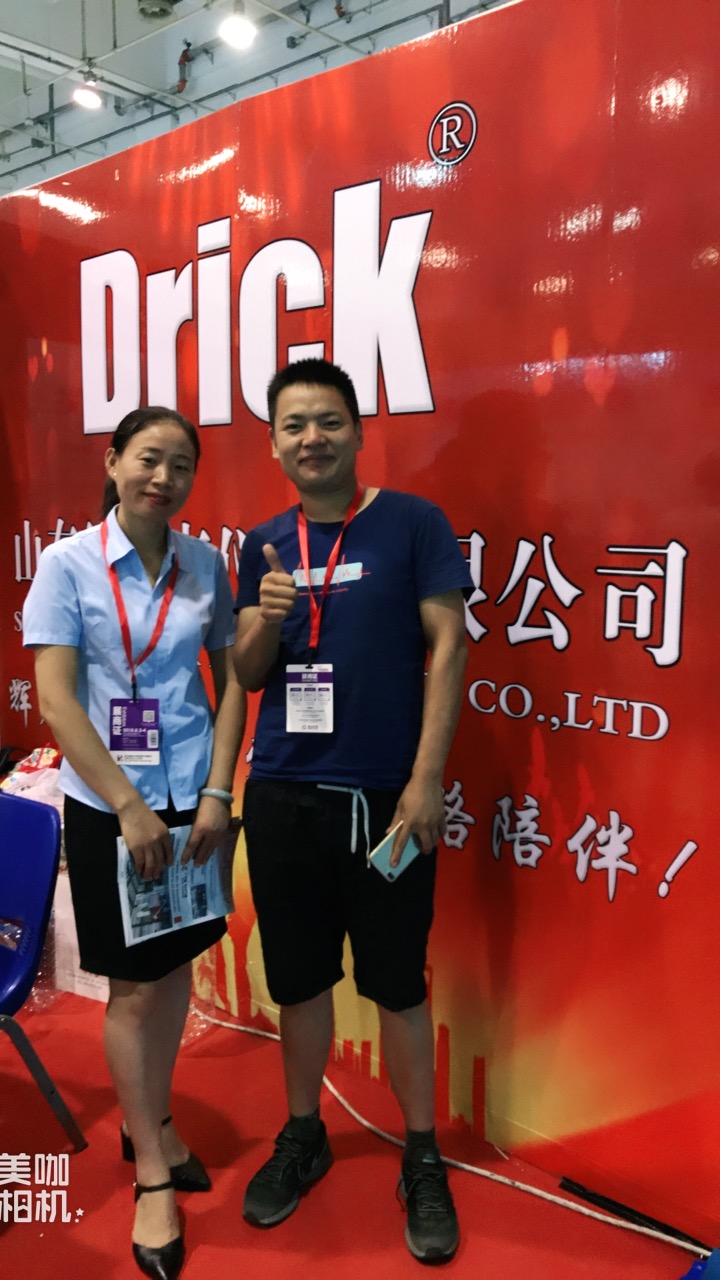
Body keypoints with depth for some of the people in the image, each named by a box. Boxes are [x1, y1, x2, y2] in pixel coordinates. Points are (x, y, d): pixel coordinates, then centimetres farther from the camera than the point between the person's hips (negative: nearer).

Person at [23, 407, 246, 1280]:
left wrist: (216, 791, -4)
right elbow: (56, 699, -12)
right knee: (133, 985, 9)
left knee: (175, 965, 16)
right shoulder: (67, 563, -8)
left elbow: (231, 679, 4)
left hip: (193, 797, 3)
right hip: (107, 803, -3)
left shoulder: (205, 563, 0)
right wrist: (130, 805, -15)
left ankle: (153, 1121, 41)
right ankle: (152, 1174, 28)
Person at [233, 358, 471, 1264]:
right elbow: (247, 677, 9)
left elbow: (448, 646, -8)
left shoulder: (412, 523, -4)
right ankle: (303, 1136, 39)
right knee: (297, 978, 16)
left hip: (384, 795, -3)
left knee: (397, 982, 9)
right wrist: (266, 619, -14)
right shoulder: (264, 544, 8)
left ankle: (422, 1159, 31)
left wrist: (427, 778, -14)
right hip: (281, 797, 4)